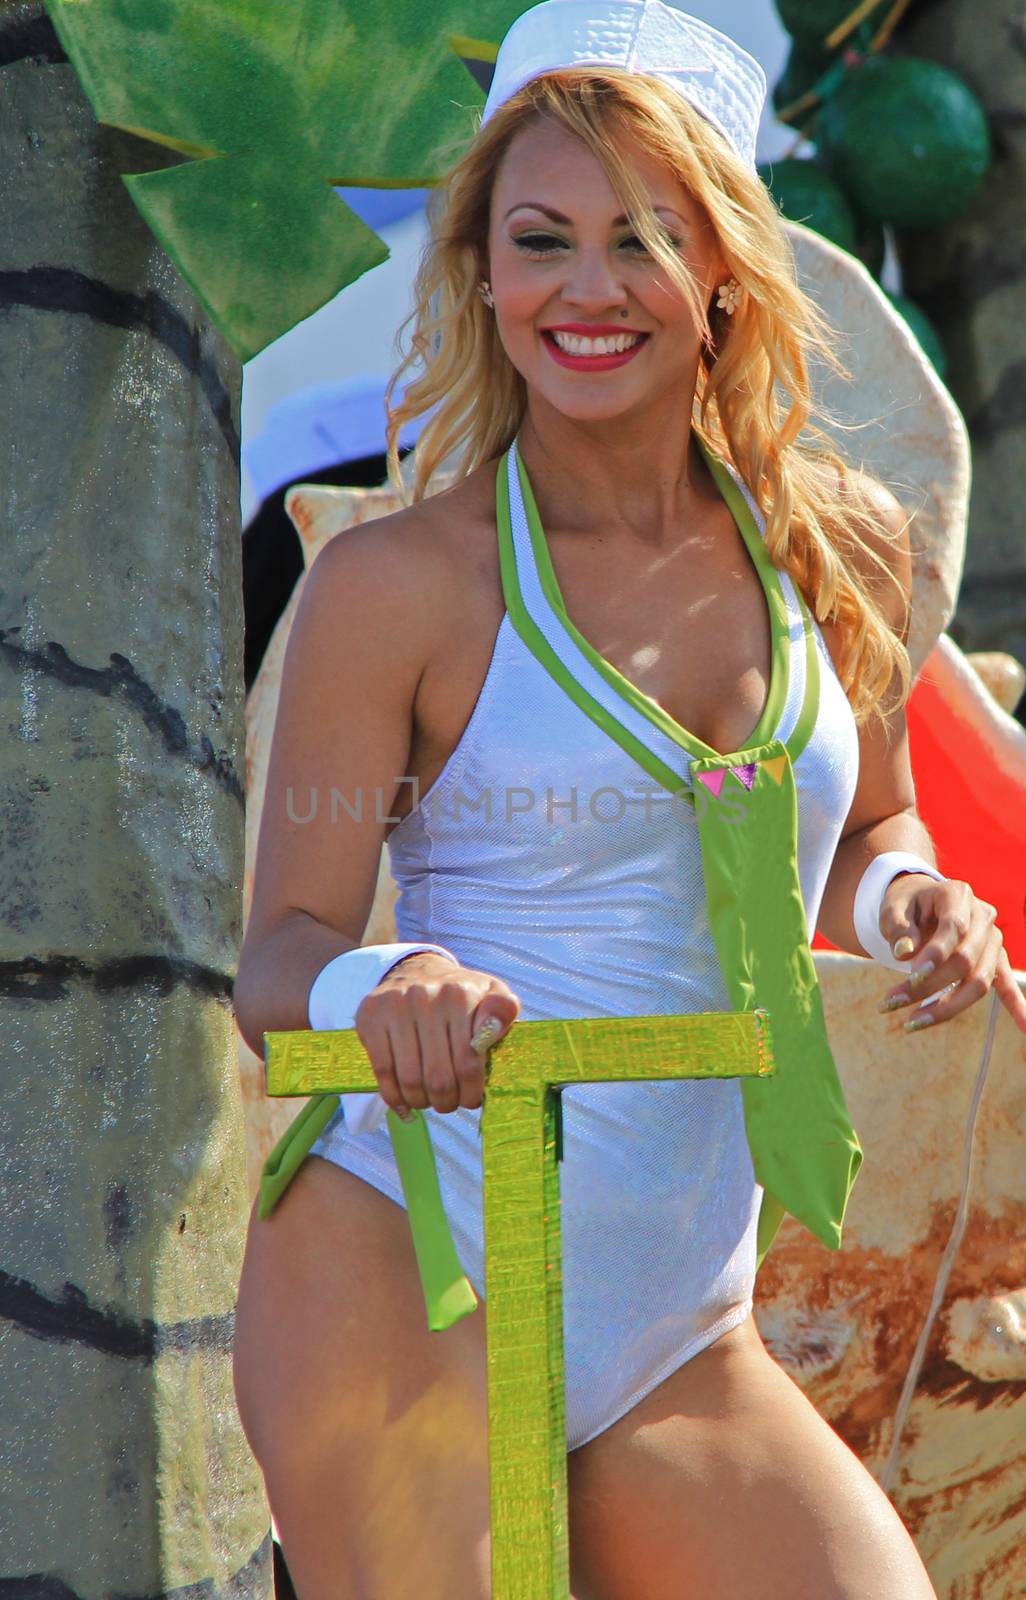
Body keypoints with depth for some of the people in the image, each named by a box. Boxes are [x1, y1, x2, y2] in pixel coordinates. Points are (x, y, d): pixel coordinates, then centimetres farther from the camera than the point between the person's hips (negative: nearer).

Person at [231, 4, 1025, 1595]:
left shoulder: (843, 543, 7)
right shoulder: (398, 583, -4)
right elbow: (281, 954, -4)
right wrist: (380, 987, -26)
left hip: (677, 1337, 4)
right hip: (401, 1289, -4)